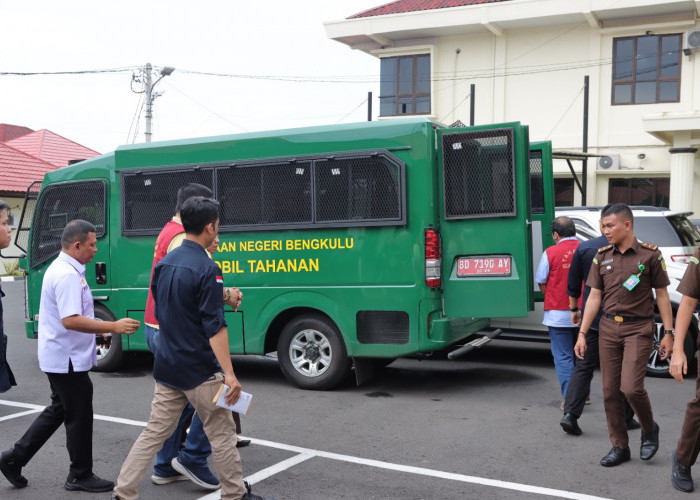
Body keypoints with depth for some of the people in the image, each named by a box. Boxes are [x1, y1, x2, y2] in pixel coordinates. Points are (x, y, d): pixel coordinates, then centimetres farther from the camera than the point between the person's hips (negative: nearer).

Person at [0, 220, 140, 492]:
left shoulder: (58, 268, 12)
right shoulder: (68, 275, -23)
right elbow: (70, 320, -31)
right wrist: (114, 327, -29)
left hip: (56, 357, 10)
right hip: (68, 360, -10)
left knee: (58, 410, 21)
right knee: (79, 418, 3)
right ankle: (81, 476, 16)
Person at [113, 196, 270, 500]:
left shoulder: (164, 263, 6)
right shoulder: (206, 269, -18)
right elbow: (215, 327, -22)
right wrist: (229, 374, -20)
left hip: (166, 367, 7)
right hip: (200, 371, -7)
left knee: (154, 432, 13)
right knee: (221, 433, 8)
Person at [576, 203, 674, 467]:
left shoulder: (650, 254, -3)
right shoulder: (602, 256, 7)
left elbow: (662, 295, 1)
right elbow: (594, 297, 8)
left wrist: (668, 333, -4)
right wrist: (582, 334, 4)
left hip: (639, 329, -4)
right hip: (608, 329, 4)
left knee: (631, 387, -14)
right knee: (610, 391, 5)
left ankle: (650, 430, 16)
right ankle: (619, 447, 18)